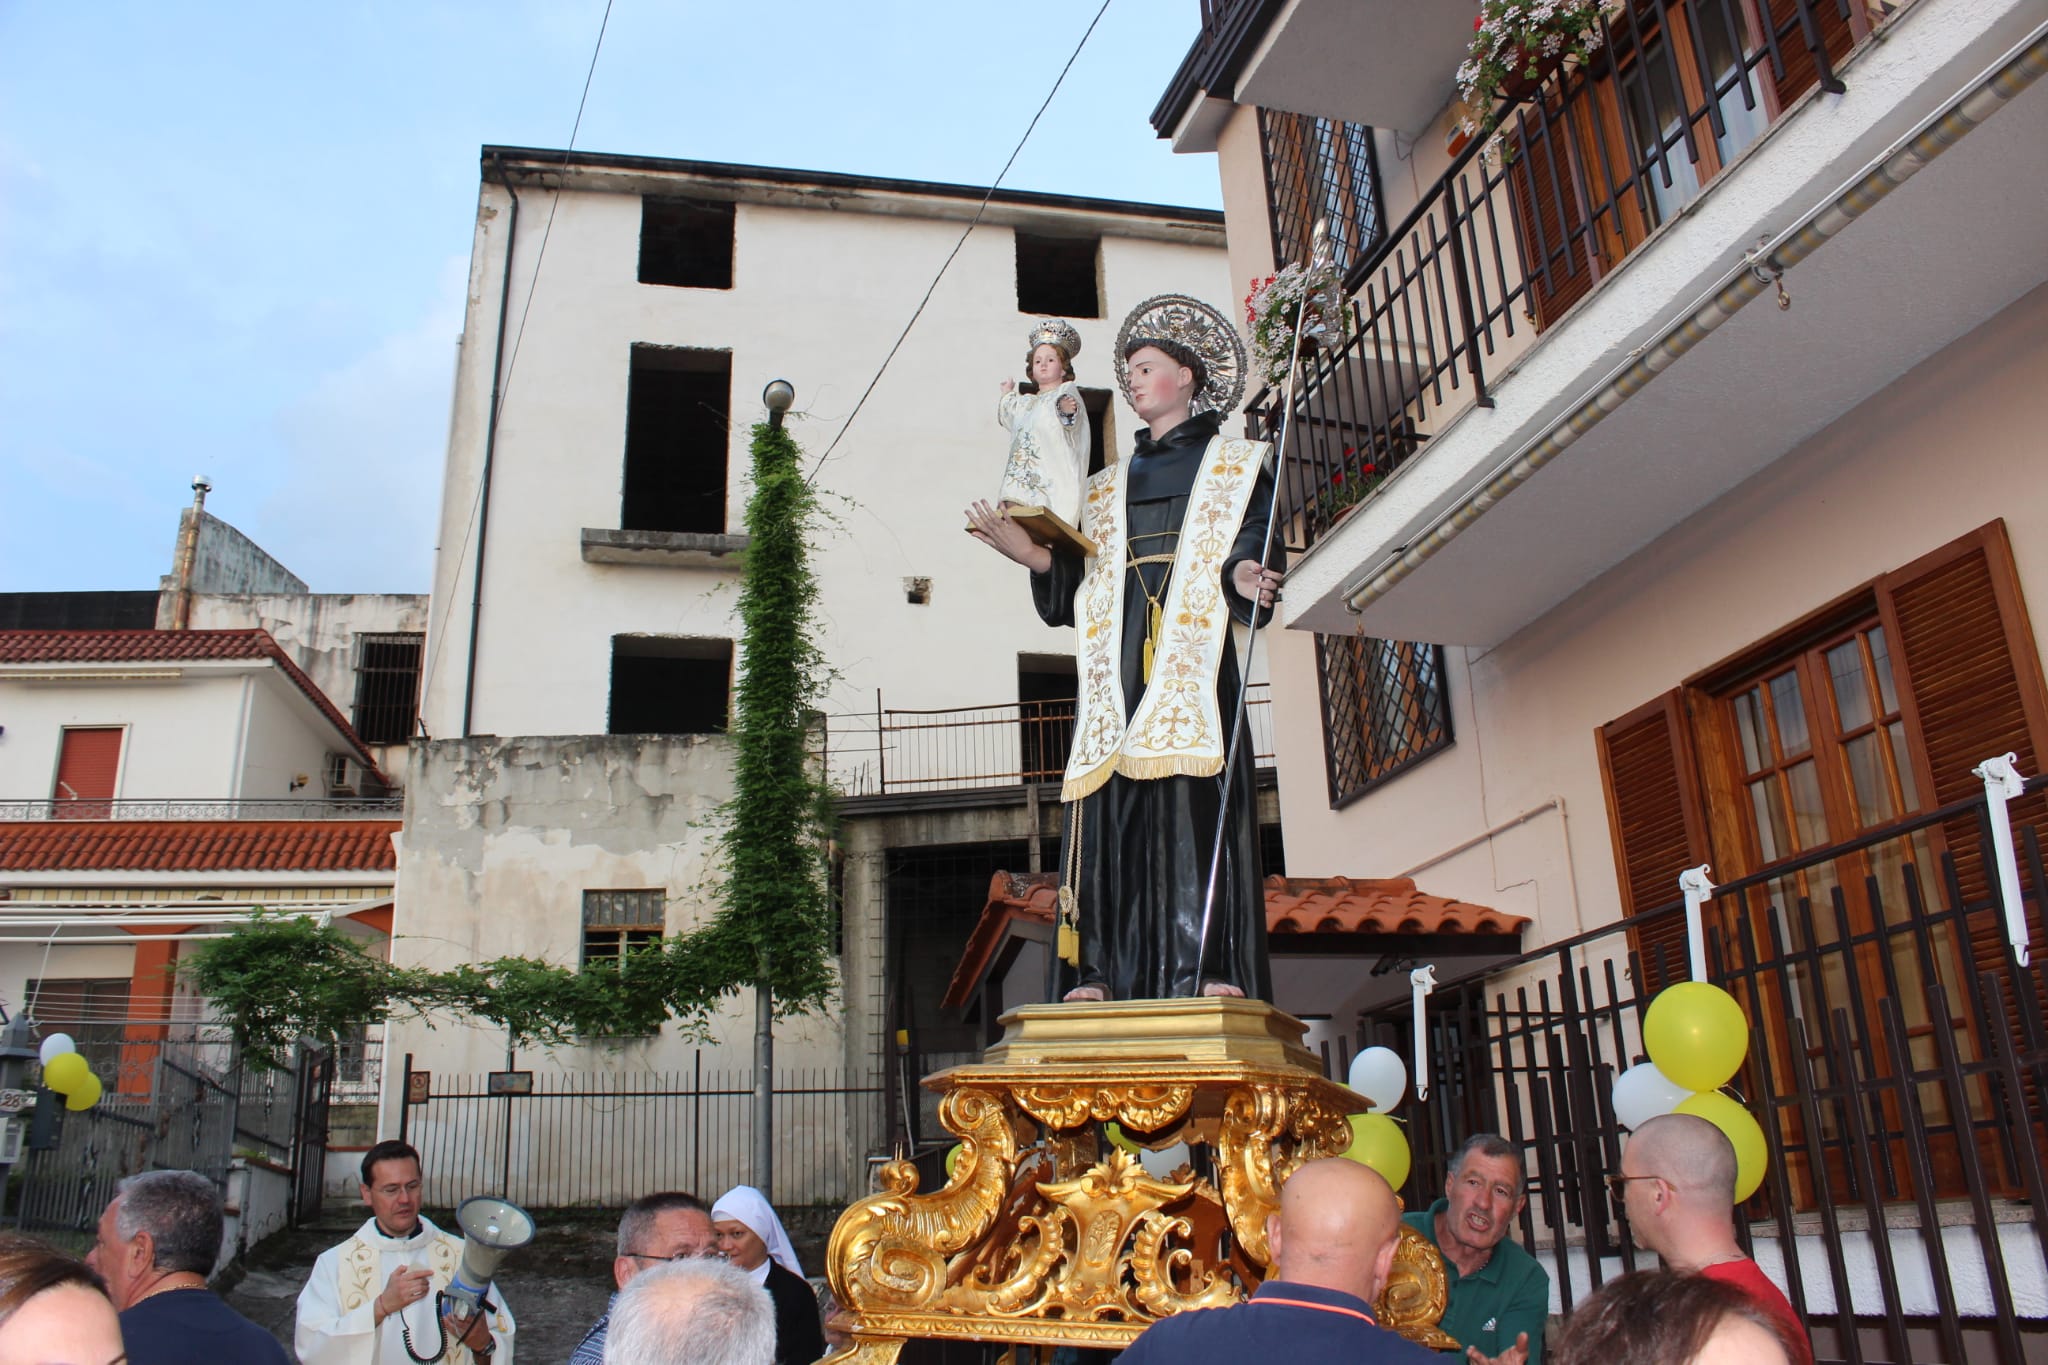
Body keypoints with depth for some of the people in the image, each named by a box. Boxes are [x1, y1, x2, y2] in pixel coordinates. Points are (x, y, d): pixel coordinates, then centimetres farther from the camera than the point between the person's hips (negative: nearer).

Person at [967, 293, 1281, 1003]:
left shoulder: (1233, 465, 17)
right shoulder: (1107, 487, 29)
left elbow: (1250, 546, 1)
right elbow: (1081, 583, 18)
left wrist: (1242, 574, -21)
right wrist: (1033, 554, 0)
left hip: (1193, 653, -4)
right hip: (1119, 661, 4)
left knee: (1195, 804, -16)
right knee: (1111, 814, -7)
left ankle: (1210, 969, -18)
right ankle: (1098, 975, -10)